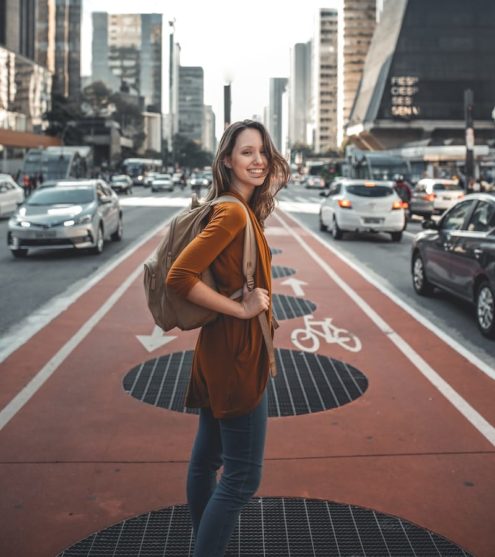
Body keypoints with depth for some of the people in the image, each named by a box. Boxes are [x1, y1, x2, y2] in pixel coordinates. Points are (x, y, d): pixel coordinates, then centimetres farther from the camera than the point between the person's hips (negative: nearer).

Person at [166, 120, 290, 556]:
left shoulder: (244, 210, 9)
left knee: (207, 457, 19)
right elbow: (179, 277, -27)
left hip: (222, 352, 10)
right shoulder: (233, 213, -19)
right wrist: (240, 307, -21)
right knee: (243, 476, -2)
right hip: (236, 354, -10)